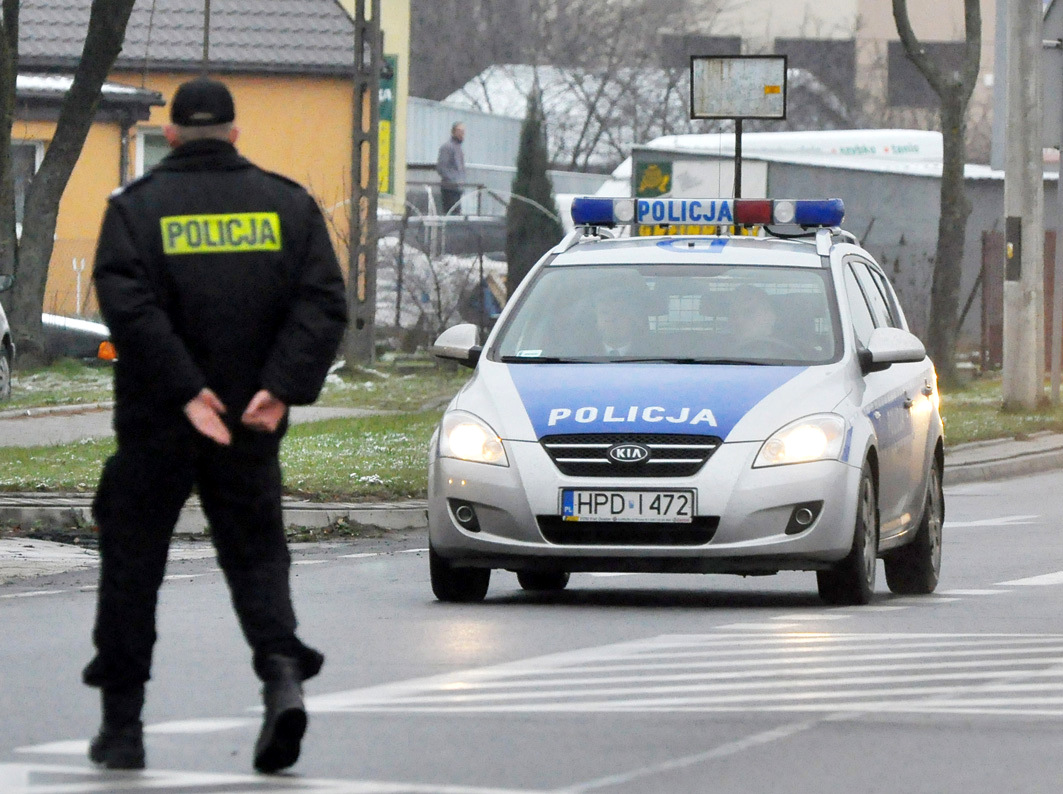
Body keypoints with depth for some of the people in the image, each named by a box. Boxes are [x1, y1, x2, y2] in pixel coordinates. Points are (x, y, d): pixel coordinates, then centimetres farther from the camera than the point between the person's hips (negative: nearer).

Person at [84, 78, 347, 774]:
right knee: (256, 554, 11)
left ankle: (122, 724, 11)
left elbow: (128, 306, -17)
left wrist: (185, 390, -19)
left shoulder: (136, 207, -2)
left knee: (133, 564, 9)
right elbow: (325, 302, -6)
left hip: (155, 427, -2)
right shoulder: (288, 204, 5)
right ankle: (283, 675, -16)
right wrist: (282, 387, -13)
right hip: (252, 428, 2)